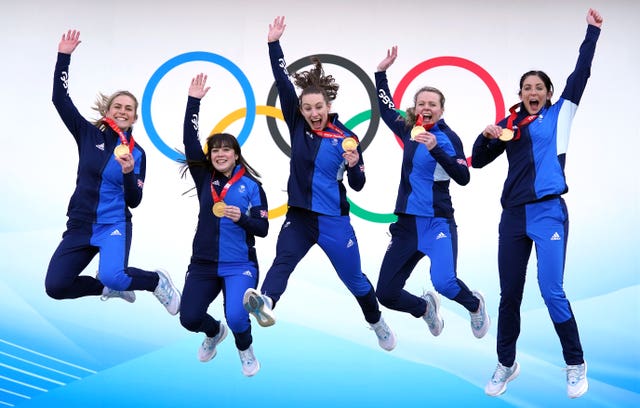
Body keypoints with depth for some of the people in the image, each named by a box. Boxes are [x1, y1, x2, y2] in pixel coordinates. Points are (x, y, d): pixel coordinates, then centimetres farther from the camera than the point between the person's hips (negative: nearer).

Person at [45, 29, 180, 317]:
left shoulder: (136, 153, 1)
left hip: (114, 226, -3)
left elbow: (134, 201, -1)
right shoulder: (89, 134, 2)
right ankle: (110, 287, 18)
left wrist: (129, 173, -20)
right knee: (55, 286, -8)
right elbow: (60, 98, -3)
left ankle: (156, 281, 0)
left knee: (111, 276, -31)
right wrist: (63, 56, -10)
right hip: (80, 225, 3)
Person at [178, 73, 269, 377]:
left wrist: (241, 218, -25)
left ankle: (245, 349, 17)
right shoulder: (204, 179, 3)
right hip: (203, 263, 3)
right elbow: (189, 141, -7)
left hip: (239, 265, -3)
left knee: (236, 318, -20)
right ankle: (214, 333, 37)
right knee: (189, 318, -1)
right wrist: (193, 101, -11)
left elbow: (262, 228, -5)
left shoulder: (251, 186, -4)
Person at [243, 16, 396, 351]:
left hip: (333, 220, -2)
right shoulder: (297, 126, -2)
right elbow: (283, 84, -10)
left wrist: (354, 166, -24)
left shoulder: (346, 137, -7)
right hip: (298, 215, 2)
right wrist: (274, 44, -15)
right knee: (283, 259, -25)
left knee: (354, 278, 12)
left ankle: (377, 323, 36)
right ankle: (265, 305, -49)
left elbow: (357, 186, -3)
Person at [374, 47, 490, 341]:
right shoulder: (409, 131, 8)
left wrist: (436, 150, -25)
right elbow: (385, 107, 26)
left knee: (444, 282, -27)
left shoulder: (448, 137, -6)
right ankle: (425, 308, 35)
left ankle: (475, 305, 9)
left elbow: (463, 177, -16)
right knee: (386, 294, 2)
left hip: (438, 223, -5)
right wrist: (381, 71, 23)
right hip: (407, 225, 5)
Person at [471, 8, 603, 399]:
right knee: (510, 294, 8)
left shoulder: (559, 114, 6)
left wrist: (593, 31, -2)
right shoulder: (509, 124, 13)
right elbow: (478, 161, 13)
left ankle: (576, 365, 6)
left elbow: (581, 73, 0)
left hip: (549, 213, -3)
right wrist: (487, 136, -5)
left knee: (552, 292, -9)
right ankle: (506, 364, 22)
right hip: (514, 216, 4)